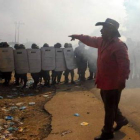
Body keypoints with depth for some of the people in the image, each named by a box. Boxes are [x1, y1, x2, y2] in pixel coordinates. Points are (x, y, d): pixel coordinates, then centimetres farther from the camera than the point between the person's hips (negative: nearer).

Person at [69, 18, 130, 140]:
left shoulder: (119, 45, -21)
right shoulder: (102, 41, 7)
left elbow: (124, 64, -27)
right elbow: (90, 40, 25)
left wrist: (122, 80, -34)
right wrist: (78, 36, 33)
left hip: (114, 83, -9)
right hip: (105, 82, 9)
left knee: (109, 108, 4)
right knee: (110, 106, 23)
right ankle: (121, 120, 45)